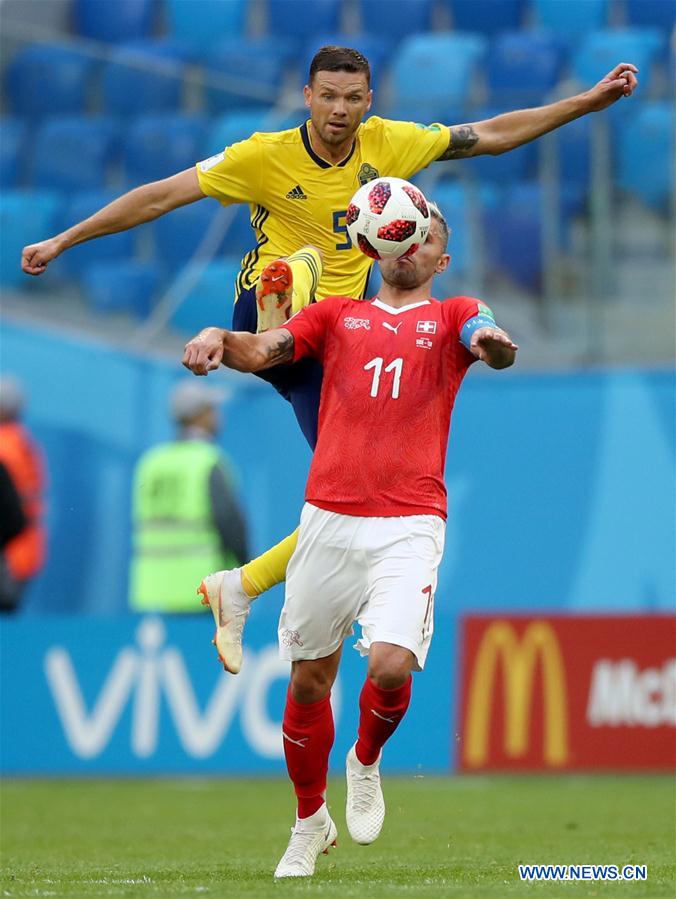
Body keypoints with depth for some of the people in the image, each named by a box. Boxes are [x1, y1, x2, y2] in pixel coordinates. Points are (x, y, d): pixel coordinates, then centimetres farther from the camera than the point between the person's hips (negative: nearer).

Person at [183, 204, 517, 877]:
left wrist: (495, 344, -33)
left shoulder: (454, 317, 12)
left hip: (409, 525, -2)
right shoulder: (337, 315, 17)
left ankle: (366, 761, 14)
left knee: (392, 666, -19)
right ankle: (310, 822, 27)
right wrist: (220, 339, -20)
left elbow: (496, 346, -9)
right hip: (329, 518, 2)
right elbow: (264, 350, 3)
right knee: (309, 677, 7)